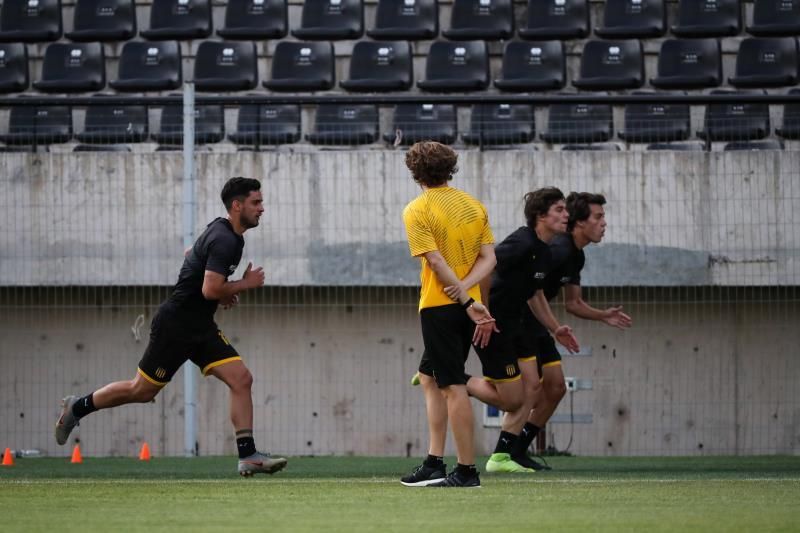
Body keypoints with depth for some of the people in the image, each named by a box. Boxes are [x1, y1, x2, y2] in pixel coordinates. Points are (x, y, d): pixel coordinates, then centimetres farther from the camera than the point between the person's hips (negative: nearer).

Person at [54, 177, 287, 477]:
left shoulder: (222, 232, 10)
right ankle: (77, 408, 23)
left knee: (241, 379, -5)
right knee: (142, 390, 2)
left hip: (200, 328, 10)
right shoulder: (224, 241, -21)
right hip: (176, 325, -10)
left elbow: (190, 254, 28)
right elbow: (210, 290, -29)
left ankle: (248, 456, -8)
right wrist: (246, 284, -14)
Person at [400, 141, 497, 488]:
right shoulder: (473, 205, 10)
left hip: (438, 307, -7)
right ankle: (434, 464, 15)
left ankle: (467, 470, -4)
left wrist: (465, 300, -14)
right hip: (466, 306, 7)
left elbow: (437, 262, -17)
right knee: (430, 378, 18)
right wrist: (465, 290, -8)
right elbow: (488, 258, 3)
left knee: (453, 388, -5)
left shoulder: (417, 211, -9)